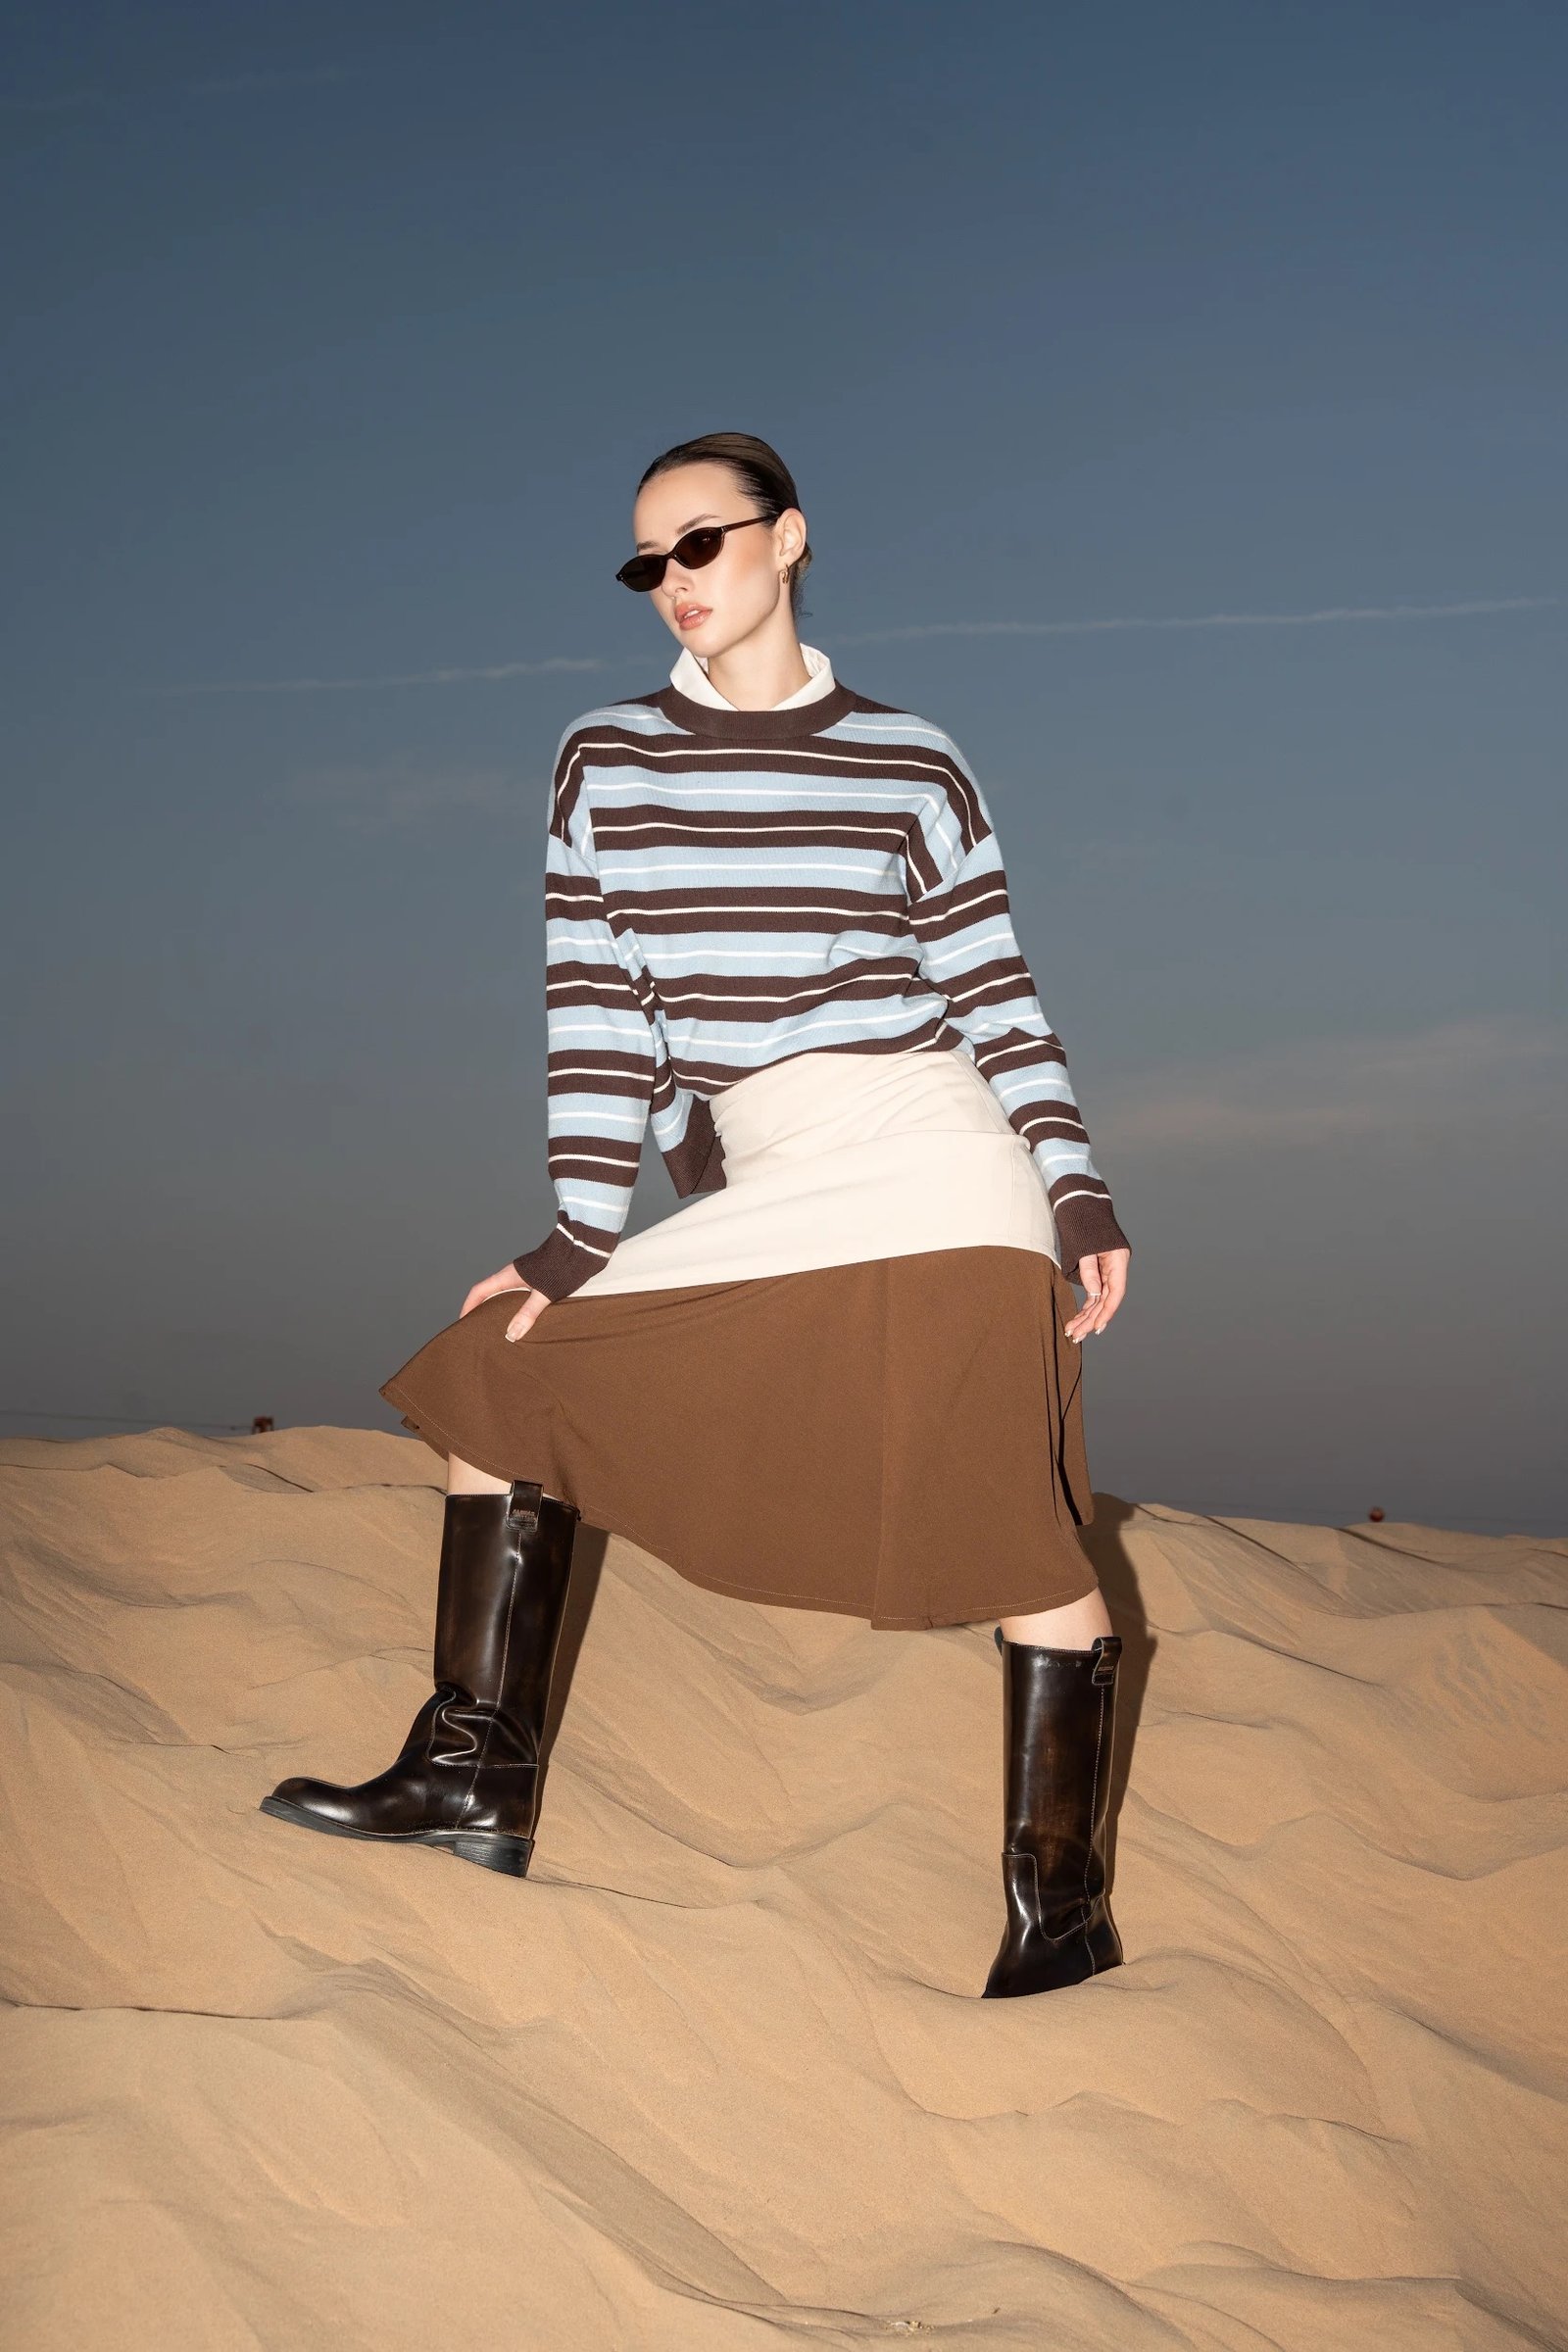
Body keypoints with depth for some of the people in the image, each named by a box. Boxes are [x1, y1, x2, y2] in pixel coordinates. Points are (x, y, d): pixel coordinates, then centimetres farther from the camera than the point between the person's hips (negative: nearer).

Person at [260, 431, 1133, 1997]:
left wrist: (1077, 1199, -2)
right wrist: (578, 1238, -2)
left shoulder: (911, 762, 5)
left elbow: (994, 991, 5)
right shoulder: (605, 762, 9)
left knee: (1016, 1528, -6)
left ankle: (1061, 1898, 3)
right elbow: (594, 1011, 3)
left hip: (934, 1159, -3)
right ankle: (477, 1778, 3)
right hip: (759, 1202, 4)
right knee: (496, 1366, -1)